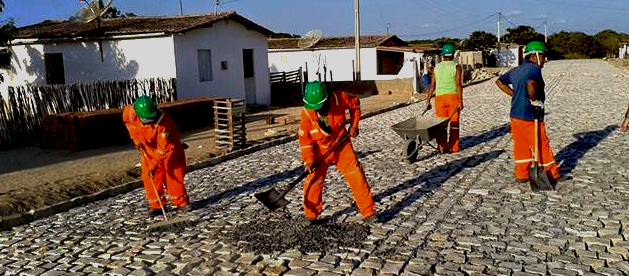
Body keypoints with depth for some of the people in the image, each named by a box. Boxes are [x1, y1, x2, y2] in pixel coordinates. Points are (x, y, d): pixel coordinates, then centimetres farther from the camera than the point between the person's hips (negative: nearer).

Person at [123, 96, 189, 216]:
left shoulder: (164, 122, -36)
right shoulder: (131, 113, -21)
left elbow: (163, 148, -31)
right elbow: (127, 120, 6)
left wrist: (154, 165, -31)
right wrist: (136, 138, 0)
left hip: (169, 148, -4)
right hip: (149, 149, 5)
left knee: (174, 175, -9)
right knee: (149, 178, -3)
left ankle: (181, 203, 5)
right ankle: (156, 206, 6)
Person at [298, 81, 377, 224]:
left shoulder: (339, 98, -22)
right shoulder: (306, 113, -21)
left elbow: (355, 104, 2)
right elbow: (304, 138, -11)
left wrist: (354, 125, -2)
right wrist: (308, 160, -17)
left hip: (341, 146, 0)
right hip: (319, 150, 0)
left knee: (357, 177, -5)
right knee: (313, 182, -5)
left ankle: (368, 213, 8)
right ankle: (311, 216, 16)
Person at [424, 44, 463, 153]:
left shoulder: (437, 67, 11)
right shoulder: (456, 67, 1)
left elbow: (432, 86, 7)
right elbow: (459, 84, -9)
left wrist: (428, 101, 9)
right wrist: (460, 101, -10)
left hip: (439, 97, 2)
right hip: (453, 96, -2)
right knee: (454, 123, 6)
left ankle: (442, 147, 3)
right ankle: (453, 147, 8)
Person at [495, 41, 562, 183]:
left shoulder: (516, 70, 13)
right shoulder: (534, 68, -14)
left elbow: (500, 81, 22)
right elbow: (531, 83, -34)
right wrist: (534, 100, -19)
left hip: (515, 115, 8)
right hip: (530, 116, -8)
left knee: (520, 146, 13)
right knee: (542, 146, 6)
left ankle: (521, 175, 19)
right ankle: (553, 174, 20)